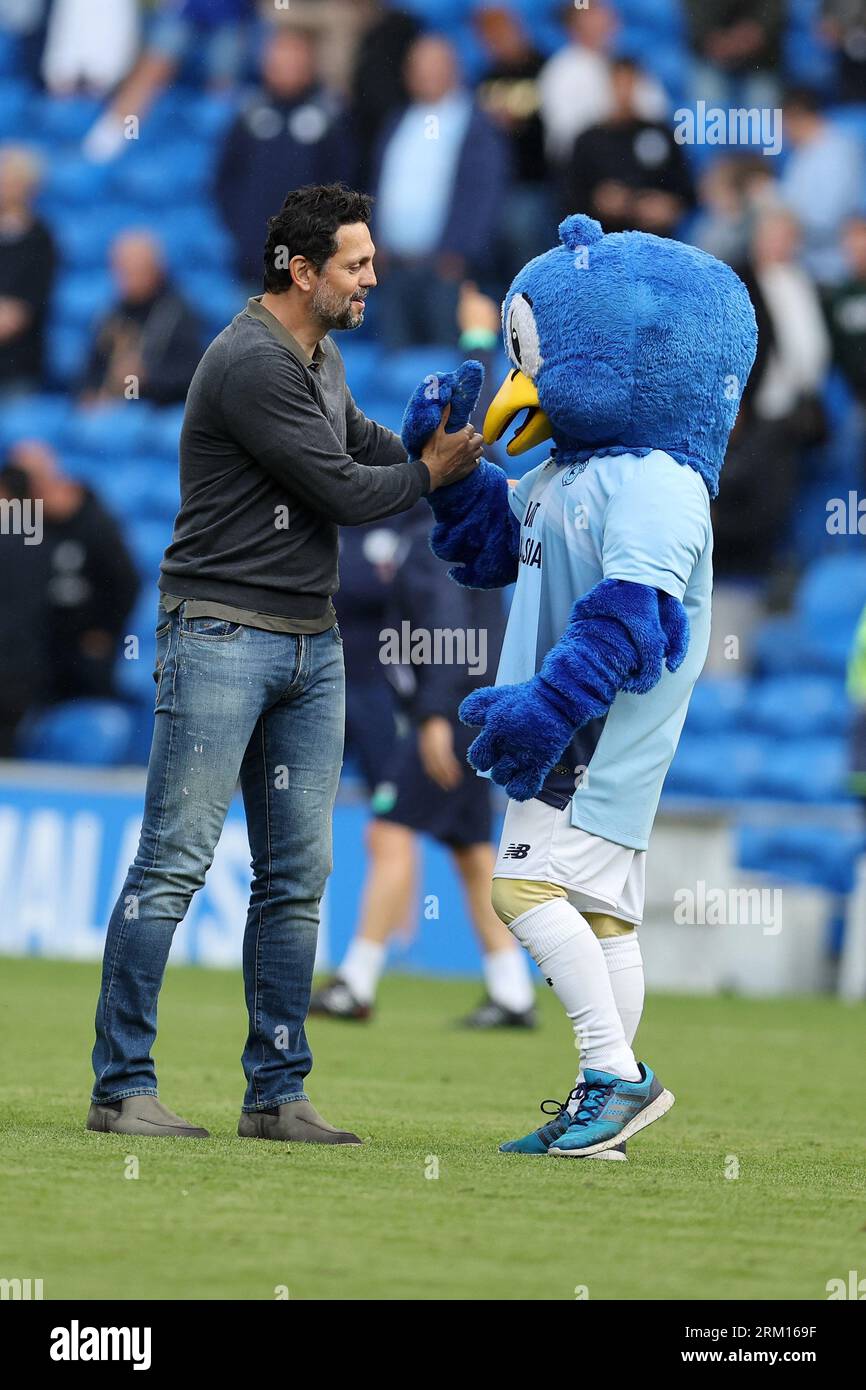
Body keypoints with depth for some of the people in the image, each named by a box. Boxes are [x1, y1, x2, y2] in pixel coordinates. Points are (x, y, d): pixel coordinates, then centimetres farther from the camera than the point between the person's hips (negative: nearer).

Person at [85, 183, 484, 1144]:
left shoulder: (320, 360, 14)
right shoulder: (253, 364, -16)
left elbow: (359, 443, 27)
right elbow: (344, 493, -15)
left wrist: (443, 445, 9)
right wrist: (430, 472, 1)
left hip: (312, 647, 9)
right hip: (220, 637, -9)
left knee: (297, 877, 7)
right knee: (174, 865, -8)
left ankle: (276, 1093, 11)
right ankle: (120, 1087, -6)